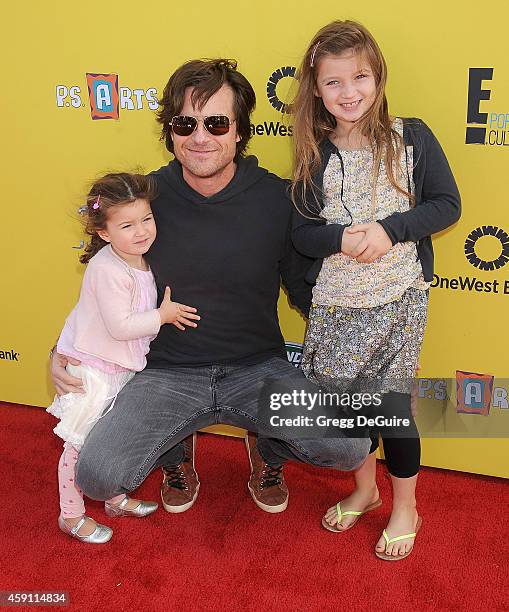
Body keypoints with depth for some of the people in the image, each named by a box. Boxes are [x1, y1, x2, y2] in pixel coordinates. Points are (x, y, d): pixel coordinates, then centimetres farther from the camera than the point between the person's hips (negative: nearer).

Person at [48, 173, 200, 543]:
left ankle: (116, 498, 40)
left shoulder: (140, 260, 1)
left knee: (116, 439, 22)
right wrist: (163, 315, -20)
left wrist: (167, 309, 0)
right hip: (91, 370, -8)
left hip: (123, 369, 9)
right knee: (82, 444, 5)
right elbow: (120, 326, -29)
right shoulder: (107, 270, -27)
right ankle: (71, 515, 22)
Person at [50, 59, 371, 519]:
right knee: (98, 474, -23)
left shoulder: (277, 199, -8)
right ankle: (177, 452, 16)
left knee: (351, 446, -21)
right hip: (168, 373, 0)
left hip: (259, 369, 0)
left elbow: (307, 291, 4)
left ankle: (266, 450, 16)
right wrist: (63, 351, -2)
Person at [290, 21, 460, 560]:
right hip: (335, 304, 3)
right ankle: (365, 489, 39)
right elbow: (302, 233, 0)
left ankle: (405, 508, 28)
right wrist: (341, 239, -20)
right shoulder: (315, 156, 1)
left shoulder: (412, 138, -5)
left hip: (398, 299, -2)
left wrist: (390, 228, -19)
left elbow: (447, 205, -5)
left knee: (391, 404, 3)